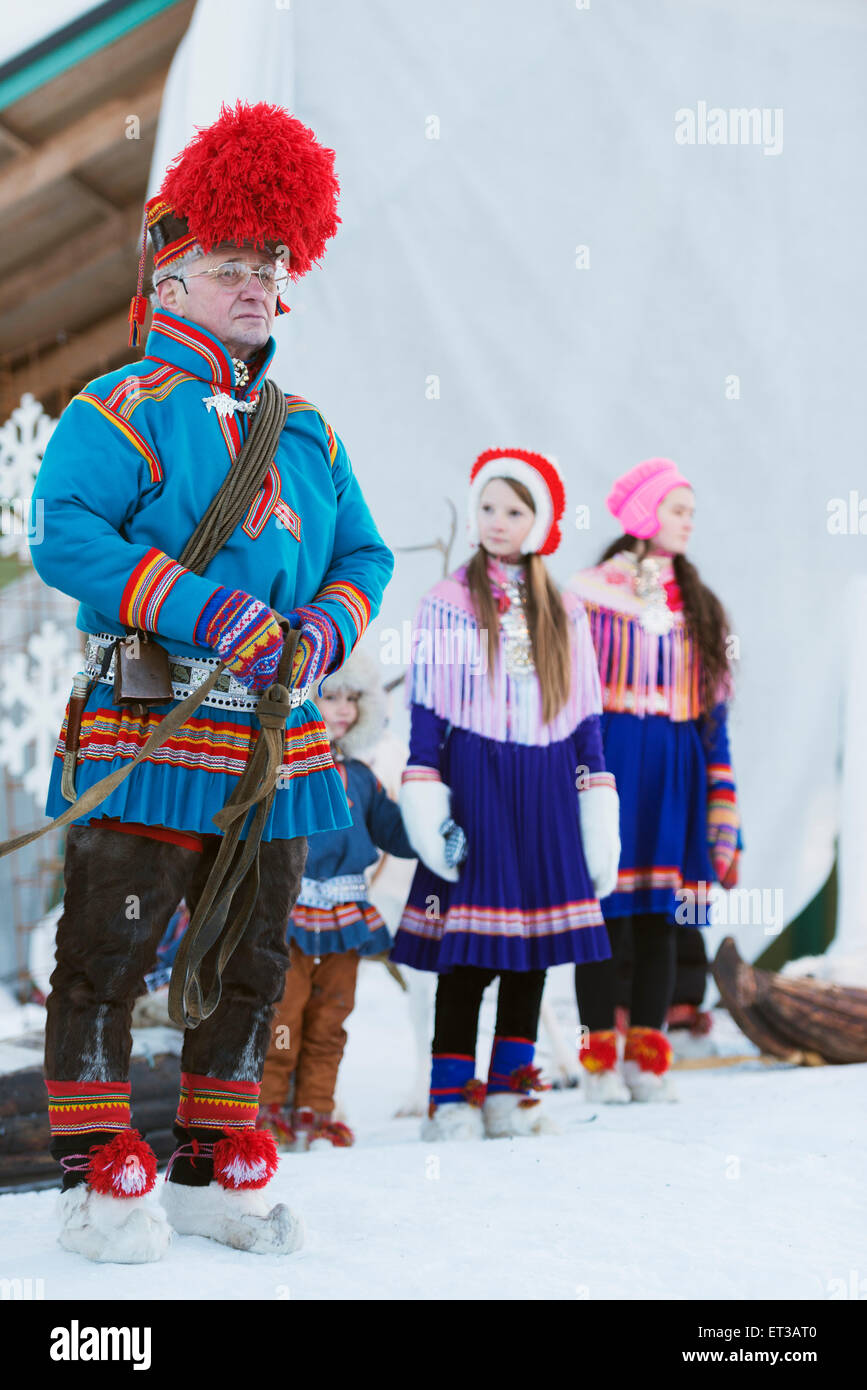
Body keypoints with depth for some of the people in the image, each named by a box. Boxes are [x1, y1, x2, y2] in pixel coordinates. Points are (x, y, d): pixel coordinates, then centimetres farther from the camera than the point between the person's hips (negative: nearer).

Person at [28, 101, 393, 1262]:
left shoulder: (306, 429, 16)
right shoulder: (121, 411, -4)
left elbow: (364, 553, 17)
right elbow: (65, 535, -17)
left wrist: (324, 627, -5)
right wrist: (205, 612, -24)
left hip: (275, 742, 6)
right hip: (150, 732, -6)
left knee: (253, 959, 11)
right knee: (109, 953, -2)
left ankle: (213, 1171, 24)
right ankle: (96, 1176, 10)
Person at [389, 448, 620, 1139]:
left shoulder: (564, 611, 12)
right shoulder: (447, 603, 3)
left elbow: (585, 715, 13)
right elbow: (426, 708, 1)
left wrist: (599, 807, 7)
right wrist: (423, 796, -8)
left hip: (545, 785, 4)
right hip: (473, 778, -4)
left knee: (536, 930, 4)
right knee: (468, 945, -6)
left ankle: (510, 1090, 13)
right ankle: (452, 1096, -1)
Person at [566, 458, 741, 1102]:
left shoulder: (698, 606, 15)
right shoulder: (591, 592, 1)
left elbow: (714, 712, 14)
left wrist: (723, 821, 9)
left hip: (675, 773, 4)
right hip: (608, 759, -4)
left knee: (660, 918, 4)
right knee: (606, 910, -3)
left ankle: (648, 1058, 11)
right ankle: (599, 1058, 6)